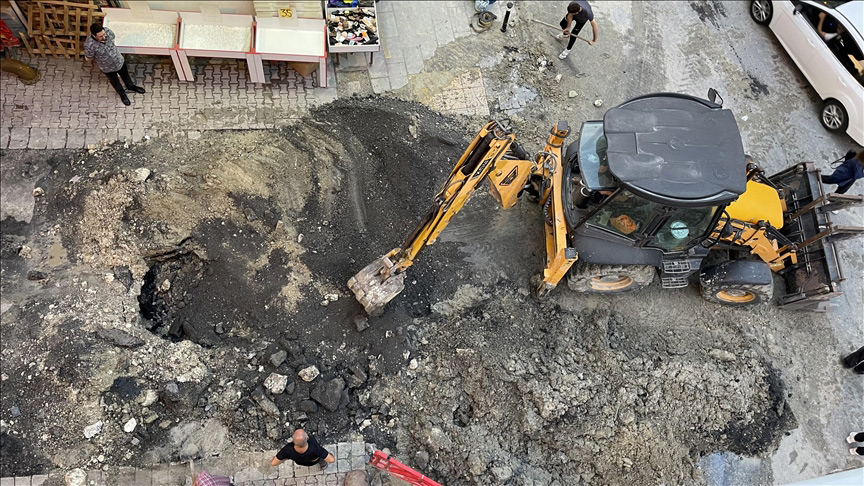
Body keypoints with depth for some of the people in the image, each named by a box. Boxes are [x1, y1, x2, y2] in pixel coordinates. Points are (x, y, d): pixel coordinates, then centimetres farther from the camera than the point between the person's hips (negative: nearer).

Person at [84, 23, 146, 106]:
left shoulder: (107, 31, -26)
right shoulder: (89, 45, -37)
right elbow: (88, 59, -18)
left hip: (120, 61, 3)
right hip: (108, 68, -3)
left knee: (125, 75, 31)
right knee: (115, 82, 26)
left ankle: (131, 86, 62)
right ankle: (122, 94, 55)